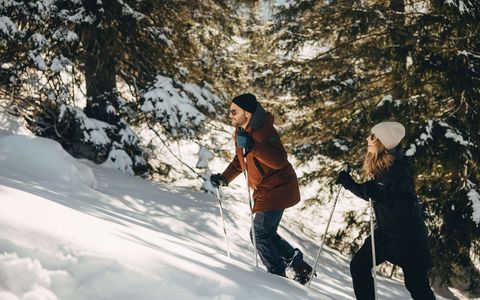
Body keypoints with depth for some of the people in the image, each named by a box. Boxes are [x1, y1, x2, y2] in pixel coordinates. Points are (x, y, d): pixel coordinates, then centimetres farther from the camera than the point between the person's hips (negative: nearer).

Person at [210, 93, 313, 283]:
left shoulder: (264, 132, -24)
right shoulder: (241, 131, 6)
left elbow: (279, 161, -38)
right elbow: (239, 161, 21)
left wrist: (252, 146, -46)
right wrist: (224, 178, 7)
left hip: (277, 189, -10)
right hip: (264, 191, 10)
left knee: (259, 234, -8)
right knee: (266, 234, 15)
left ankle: (278, 274, 6)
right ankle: (299, 266, 25)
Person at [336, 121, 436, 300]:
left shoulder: (397, 170, -25)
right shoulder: (378, 168, 1)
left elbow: (408, 208, -30)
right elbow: (369, 194, 18)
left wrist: (379, 195, -39)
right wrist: (348, 183, 8)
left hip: (407, 236, -8)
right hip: (386, 232, 9)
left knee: (416, 284, -1)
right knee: (359, 265, 3)